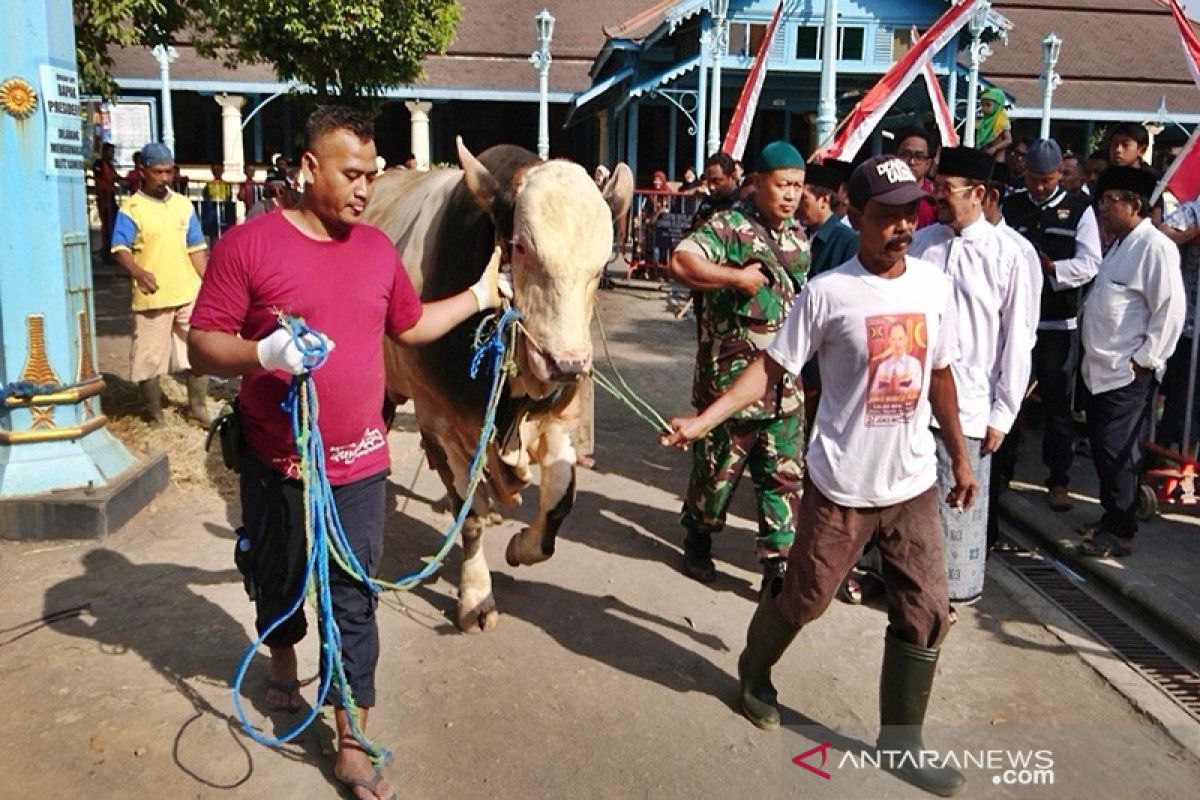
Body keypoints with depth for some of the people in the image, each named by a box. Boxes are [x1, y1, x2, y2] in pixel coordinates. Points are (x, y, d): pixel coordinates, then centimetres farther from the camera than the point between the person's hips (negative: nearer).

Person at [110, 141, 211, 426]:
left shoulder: (183, 204, 11)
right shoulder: (131, 208, -5)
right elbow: (120, 248, -17)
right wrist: (138, 272, -36)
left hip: (189, 294, 4)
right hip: (151, 297, -4)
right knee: (149, 360, 3)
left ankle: (198, 407, 26)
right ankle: (155, 417, 17)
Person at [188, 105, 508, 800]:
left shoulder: (378, 247, 6)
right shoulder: (250, 243, -10)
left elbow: (410, 326, 18)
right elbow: (203, 341, -10)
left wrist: (479, 296, 16)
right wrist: (263, 353, -28)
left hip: (359, 463, 2)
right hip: (277, 463, -2)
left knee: (354, 601, 5)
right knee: (279, 579, 21)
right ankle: (283, 658, 53)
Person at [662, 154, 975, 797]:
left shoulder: (934, 285, 2)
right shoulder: (828, 292, -12)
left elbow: (940, 376, 12)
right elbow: (771, 367, -10)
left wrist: (960, 458, 17)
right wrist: (703, 420, -20)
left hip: (914, 484, 5)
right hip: (841, 484, -4)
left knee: (925, 613, 7)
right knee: (802, 598, 10)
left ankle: (900, 741, 25)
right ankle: (753, 673, 41)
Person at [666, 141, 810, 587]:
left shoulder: (798, 235, 13)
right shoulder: (729, 227, -10)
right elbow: (681, 262, -27)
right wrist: (738, 276, -23)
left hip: (785, 384, 6)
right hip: (730, 379, -6)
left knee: (786, 477, 6)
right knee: (717, 467, 9)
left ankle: (779, 562, 15)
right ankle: (698, 539, 33)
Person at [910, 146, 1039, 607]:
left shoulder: (1007, 256, -7)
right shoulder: (921, 242, 3)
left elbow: (1017, 341, -5)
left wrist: (1003, 413, -5)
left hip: (966, 406, -3)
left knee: (957, 505, 7)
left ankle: (956, 591, 26)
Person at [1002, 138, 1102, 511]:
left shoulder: (1079, 208, 0)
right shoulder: (1010, 206, 6)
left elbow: (1089, 264, -7)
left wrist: (1049, 266, -21)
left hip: (1058, 323, -1)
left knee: (1057, 403, 7)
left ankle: (1058, 480, 20)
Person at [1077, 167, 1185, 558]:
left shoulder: (1155, 247, -13)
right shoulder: (1119, 244, 17)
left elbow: (1170, 310, -17)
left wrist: (1144, 359, -16)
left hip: (1129, 374, -9)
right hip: (1102, 368, 9)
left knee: (1117, 452, -3)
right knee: (1101, 447, 16)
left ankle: (1118, 533, 10)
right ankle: (1112, 516, 31)